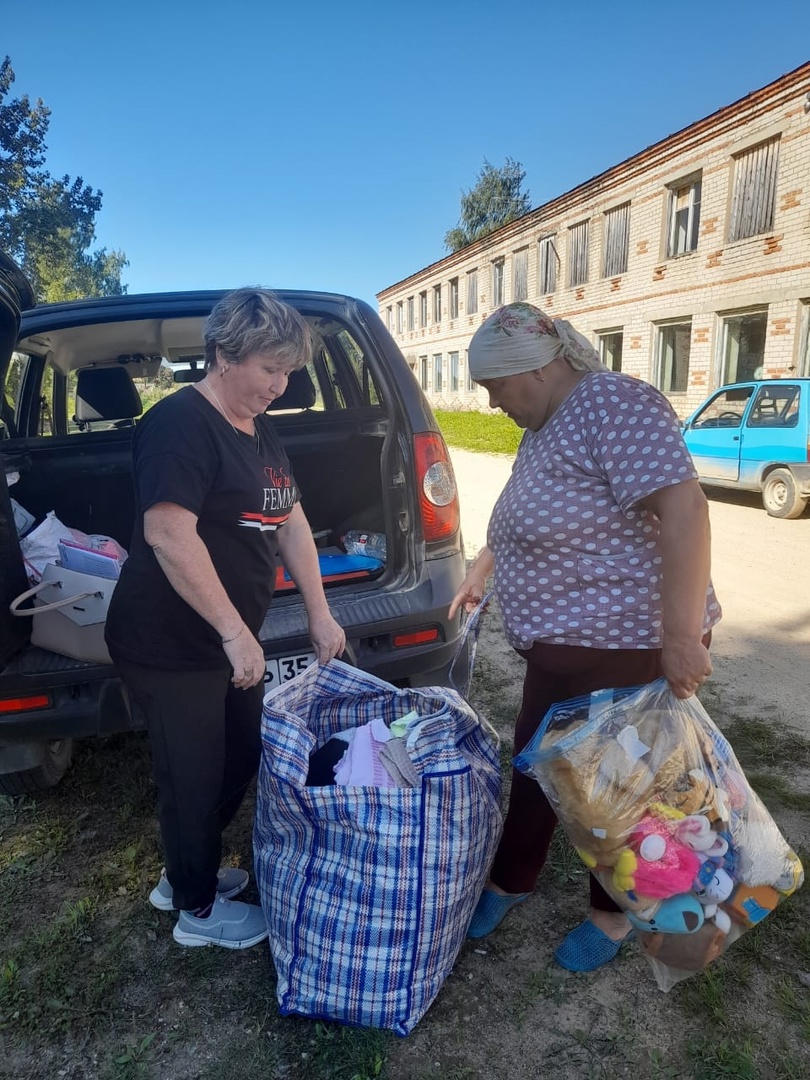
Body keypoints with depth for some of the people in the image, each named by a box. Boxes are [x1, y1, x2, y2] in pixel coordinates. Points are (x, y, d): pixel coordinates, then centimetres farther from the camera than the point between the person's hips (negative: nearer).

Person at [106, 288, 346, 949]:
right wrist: (235, 634, -25)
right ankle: (198, 910, 33)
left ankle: (184, 873, 44)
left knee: (241, 759, 21)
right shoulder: (180, 423, -18)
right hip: (169, 647, -9)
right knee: (195, 779, 8)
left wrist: (320, 615, 5)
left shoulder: (260, 431, 10)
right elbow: (168, 534, -27)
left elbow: (292, 522, 10)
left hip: (227, 641, 9)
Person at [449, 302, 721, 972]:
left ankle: (614, 914, 35)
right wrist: (480, 575, 29)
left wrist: (681, 636, -30)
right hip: (561, 646, 9)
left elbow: (683, 508, -28)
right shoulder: (546, 427, 11)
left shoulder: (612, 404, -19)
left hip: (628, 647, -9)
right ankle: (511, 882, 40)